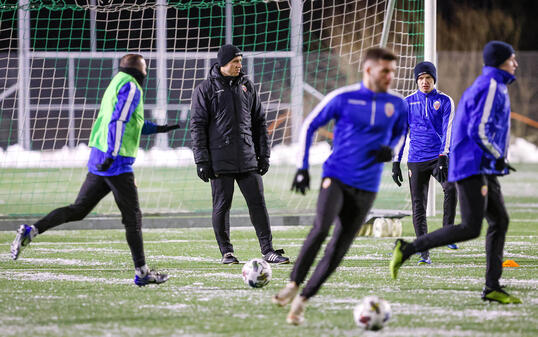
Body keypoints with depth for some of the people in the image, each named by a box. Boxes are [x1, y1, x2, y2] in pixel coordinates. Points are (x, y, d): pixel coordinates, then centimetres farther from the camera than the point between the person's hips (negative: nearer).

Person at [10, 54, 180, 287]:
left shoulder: (116, 84, 21)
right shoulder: (131, 88, -8)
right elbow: (118, 121, -21)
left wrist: (158, 128, 33)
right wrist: (112, 155, -28)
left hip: (99, 161, 9)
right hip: (117, 164, -9)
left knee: (78, 209, 10)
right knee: (132, 216, -3)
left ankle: (30, 231, -2)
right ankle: (141, 272, -1)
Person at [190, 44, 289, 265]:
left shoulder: (246, 86, 13)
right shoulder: (205, 89, 1)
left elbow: (259, 122, 18)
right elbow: (197, 126, -2)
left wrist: (263, 154, 12)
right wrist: (201, 160, -8)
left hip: (247, 158, 3)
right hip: (220, 160, -3)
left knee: (257, 202, -1)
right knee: (222, 205, 0)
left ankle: (268, 251, 1)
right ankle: (226, 252, 10)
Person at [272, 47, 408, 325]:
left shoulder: (397, 104, 4)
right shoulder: (343, 98, -4)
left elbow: (400, 133, 23)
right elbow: (309, 127, 5)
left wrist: (391, 150, -1)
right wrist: (302, 167, 0)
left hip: (366, 187, 3)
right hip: (336, 176, -3)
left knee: (338, 250, -1)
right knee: (321, 228, -27)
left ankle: (302, 300, 11)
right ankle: (293, 284, -11)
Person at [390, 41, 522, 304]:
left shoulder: (485, 85, 20)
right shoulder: (491, 86, -12)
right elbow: (479, 130, -21)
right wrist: (498, 157, -13)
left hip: (483, 171, 11)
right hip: (473, 167, -11)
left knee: (499, 221, 6)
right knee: (470, 228, -14)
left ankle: (492, 287, 6)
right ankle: (408, 249, -8)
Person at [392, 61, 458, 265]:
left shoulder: (444, 101, 5)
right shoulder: (408, 103, 10)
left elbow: (447, 129, -5)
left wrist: (443, 157, -19)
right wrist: (396, 162, 5)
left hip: (439, 158, -2)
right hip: (416, 160, 2)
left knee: (451, 187, -31)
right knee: (418, 207, -2)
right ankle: (424, 254, 0)